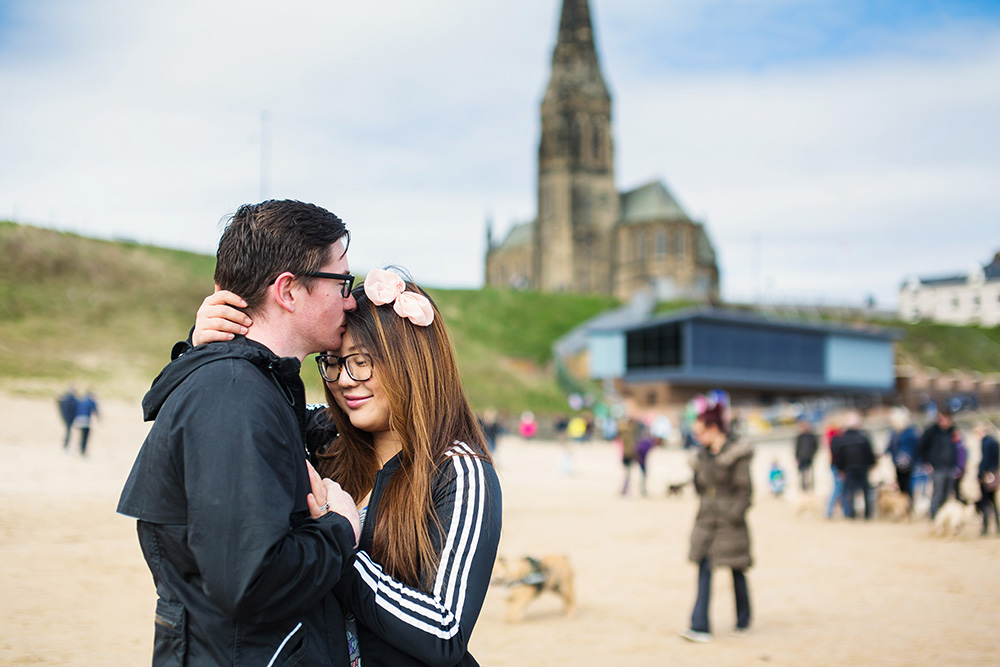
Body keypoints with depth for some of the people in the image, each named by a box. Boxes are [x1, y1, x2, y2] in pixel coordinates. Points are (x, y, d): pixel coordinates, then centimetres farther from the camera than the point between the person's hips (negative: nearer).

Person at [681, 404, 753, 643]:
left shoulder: (736, 454, -9)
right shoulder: (702, 455, 10)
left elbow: (745, 489, -11)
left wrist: (735, 513, -16)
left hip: (729, 522, -5)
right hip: (706, 520, 6)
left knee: (737, 572, 8)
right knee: (704, 571, -2)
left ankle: (743, 621, 26)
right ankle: (700, 627, -5)